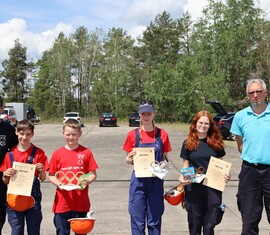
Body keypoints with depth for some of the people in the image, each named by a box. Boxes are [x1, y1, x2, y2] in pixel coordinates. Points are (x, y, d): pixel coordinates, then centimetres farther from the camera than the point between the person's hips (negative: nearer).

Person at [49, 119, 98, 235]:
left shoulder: (86, 153, 0)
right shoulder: (57, 154, 2)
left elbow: (93, 174, 2)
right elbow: (51, 175, 6)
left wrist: (87, 181, -18)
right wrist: (58, 183, -13)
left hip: (81, 201, -1)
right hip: (62, 201, 1)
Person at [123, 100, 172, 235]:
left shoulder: (162, 134, 0)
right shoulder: (133, 134, -1)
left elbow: (165, 158, 8)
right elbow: (128, 159, 6)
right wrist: (130, 159, -17)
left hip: (156, 181, 1)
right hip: (138, 181, 0)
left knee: (155, 219, 8)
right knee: (137, 219, 4)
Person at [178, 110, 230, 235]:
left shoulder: (216, 143, 3)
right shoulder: (188, 143, 2)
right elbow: (186, 164, 6)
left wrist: (225, 175, -9)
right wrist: (182, 177, -12)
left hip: (212, 187, 0)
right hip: (193, 187, 0)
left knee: (209, 224, 4)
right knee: (194, 224, 8)